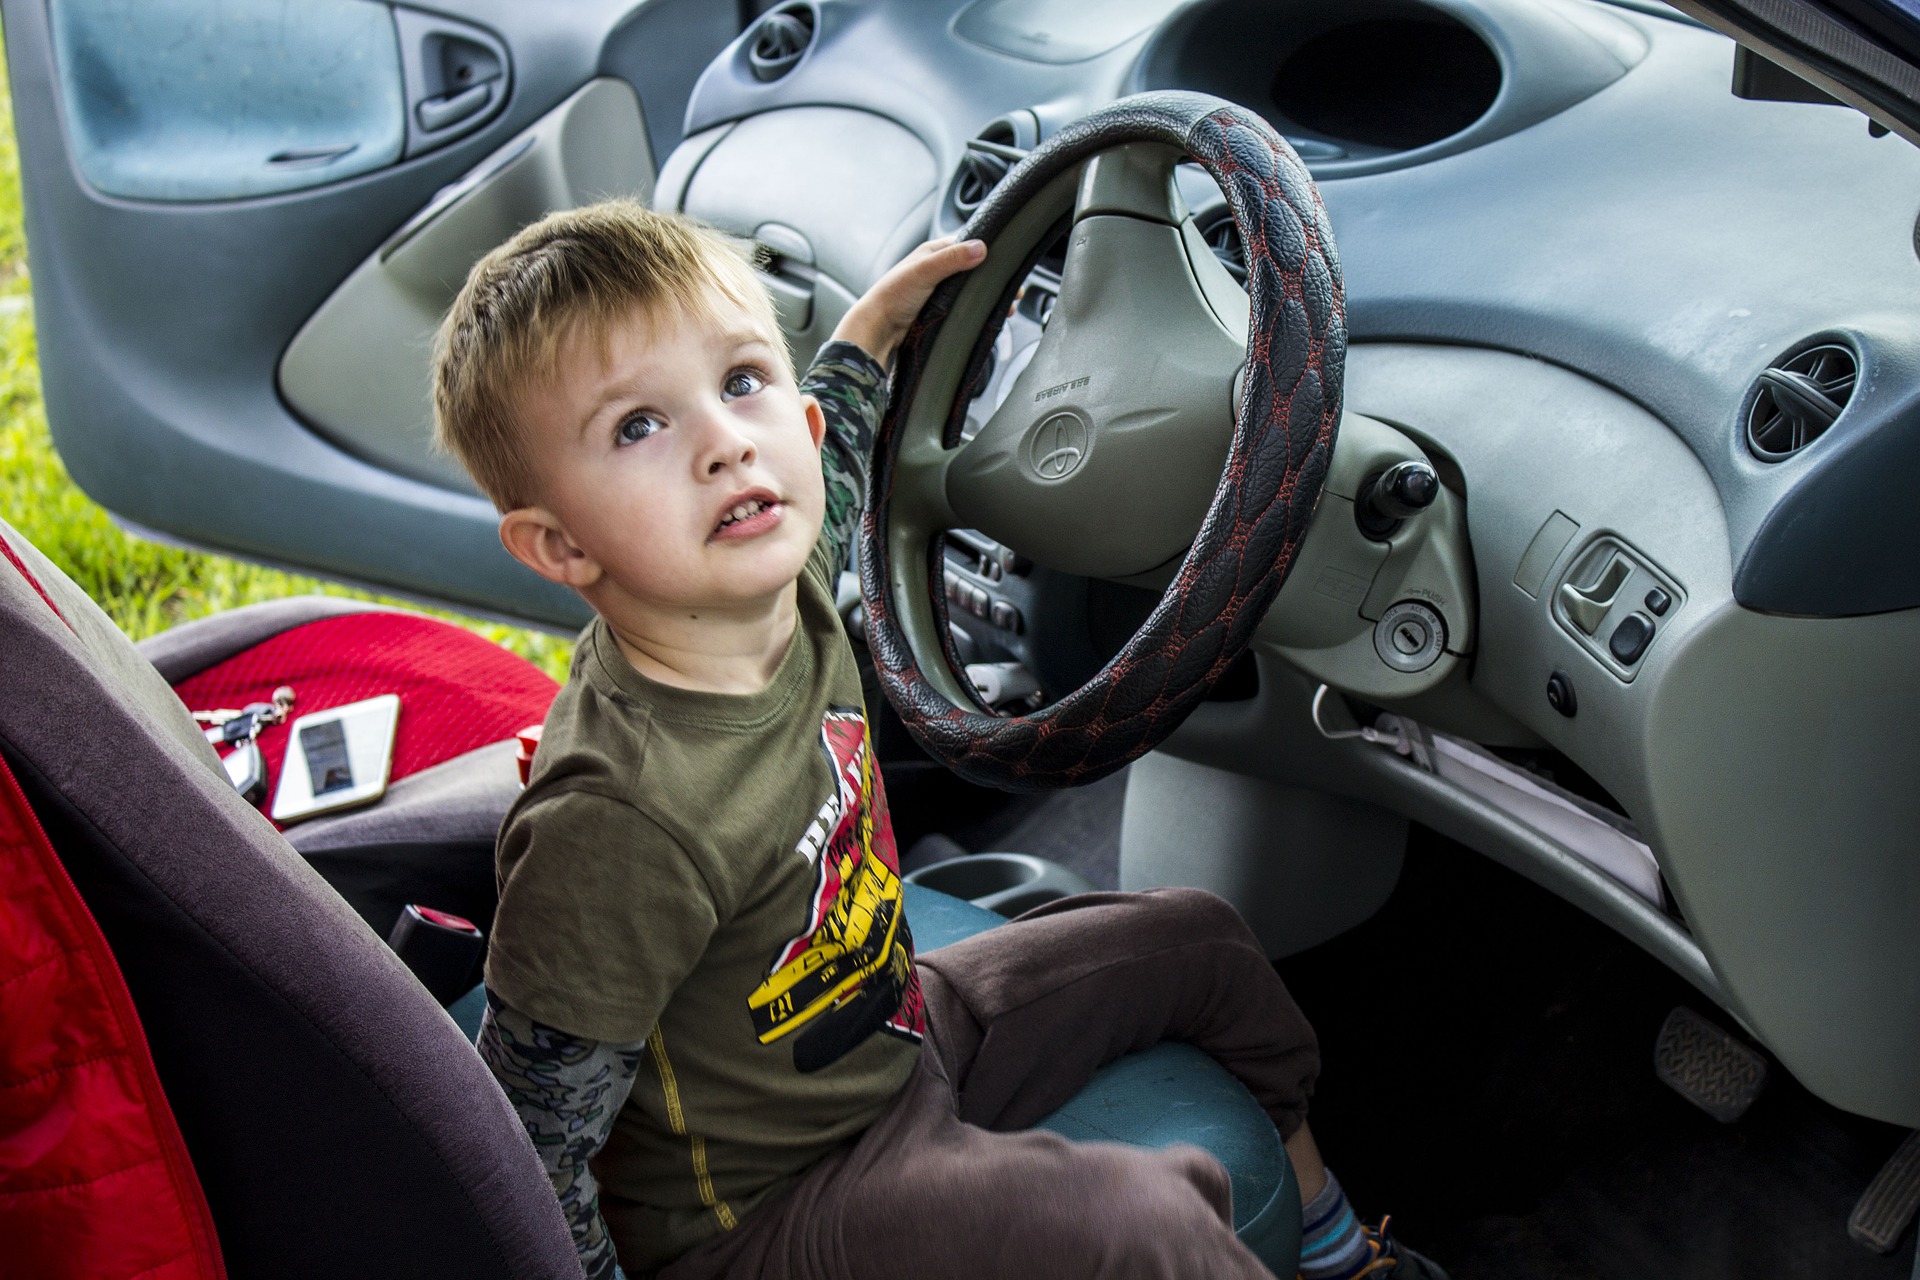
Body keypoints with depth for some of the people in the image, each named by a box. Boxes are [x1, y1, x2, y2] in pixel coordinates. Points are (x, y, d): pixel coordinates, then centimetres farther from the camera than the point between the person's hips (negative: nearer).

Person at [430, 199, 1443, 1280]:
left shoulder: (779, 583, -12)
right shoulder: (616, 826, -36)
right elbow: (525, 1158, -26)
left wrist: (874, 325, 18)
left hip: (905, 1032, 9)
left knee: (1198, 939, 20)